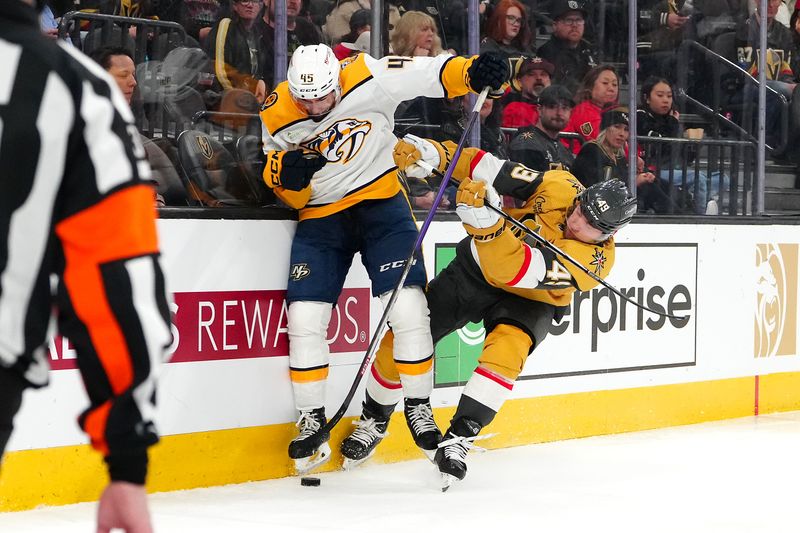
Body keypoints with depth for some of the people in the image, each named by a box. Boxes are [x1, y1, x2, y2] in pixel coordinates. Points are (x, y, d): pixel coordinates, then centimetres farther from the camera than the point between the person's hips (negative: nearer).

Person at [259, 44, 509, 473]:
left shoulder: (367, 78, -17)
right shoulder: (276, 116, -8)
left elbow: (428, 74, -19)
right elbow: (291, 197, 1)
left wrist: (473, 71, -37)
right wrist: (287, 174, -22)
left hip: (381, 201, -2)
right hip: (321, 217, 2)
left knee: (407, 307, -13)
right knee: (304, 317, -7)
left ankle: (418, 408, 5)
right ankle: (312, 421, 8)